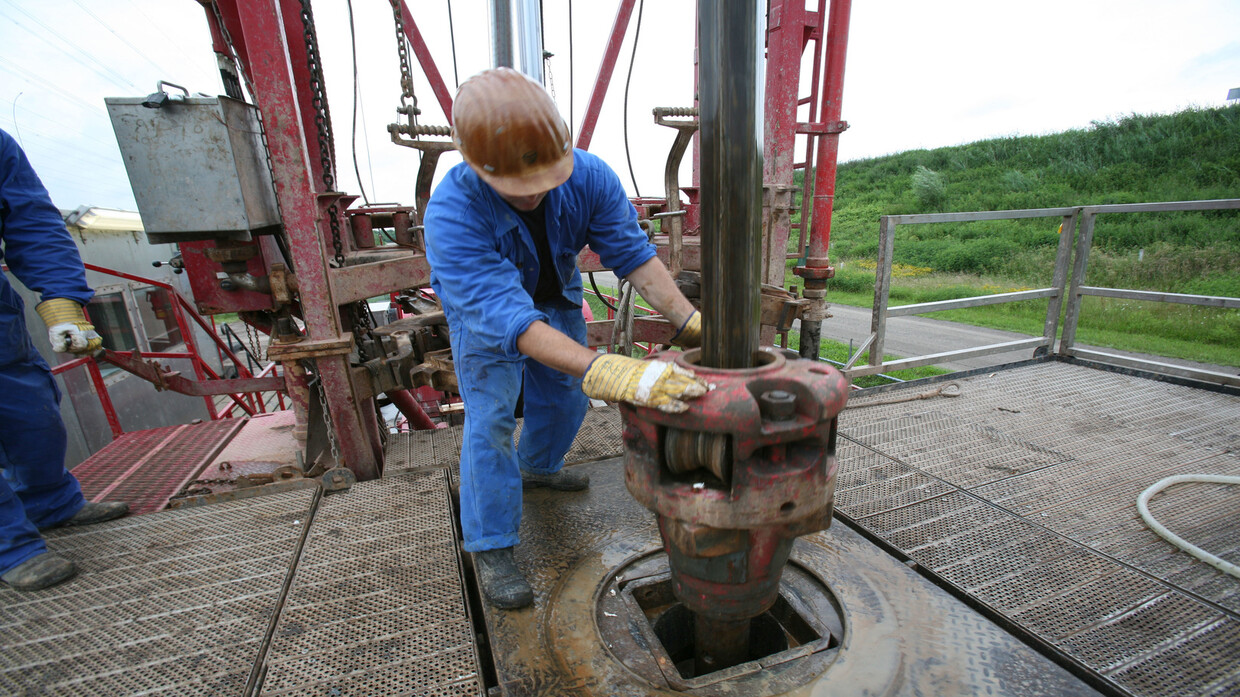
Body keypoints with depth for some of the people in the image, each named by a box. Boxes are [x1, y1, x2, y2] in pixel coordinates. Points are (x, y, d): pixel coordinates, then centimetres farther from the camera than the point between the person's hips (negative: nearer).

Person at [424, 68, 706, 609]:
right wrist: (605, 372, -63)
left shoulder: (589, 177, -29)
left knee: (566, 396, 14)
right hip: (484, 306, -4)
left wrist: (688, 320, -42)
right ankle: (489, 548, 7)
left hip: (556, 295, 4)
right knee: (490, 417, -11)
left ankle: (537, 468, 44)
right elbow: (509, 318, -50)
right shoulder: (450, 214, -41)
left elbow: (632, 251, -28)